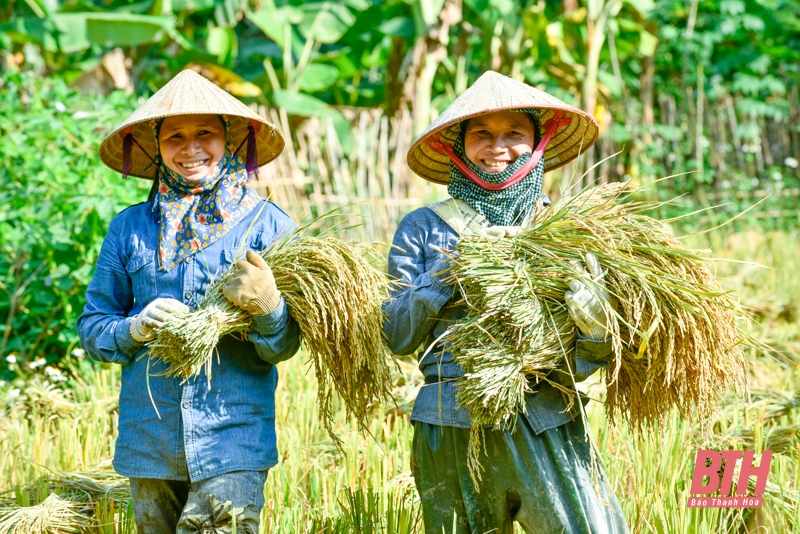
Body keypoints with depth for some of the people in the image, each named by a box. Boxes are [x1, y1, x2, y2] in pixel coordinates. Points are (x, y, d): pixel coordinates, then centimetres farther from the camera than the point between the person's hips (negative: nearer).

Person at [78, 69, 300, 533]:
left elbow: (285, 345, -1)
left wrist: (268, 304, -22)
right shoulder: (131, 228, 7)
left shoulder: (268, 224, 1)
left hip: (233, 440, -3)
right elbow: (92, 326, 10)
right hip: (148, 441, 3)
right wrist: (134, 329, -10)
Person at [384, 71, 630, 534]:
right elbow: (397, 336, 2)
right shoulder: (424, 229, 7)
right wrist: (449, 272, -9)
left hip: (545, 425, 0)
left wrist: (596, 335, -15)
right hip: (453, 427, 0)